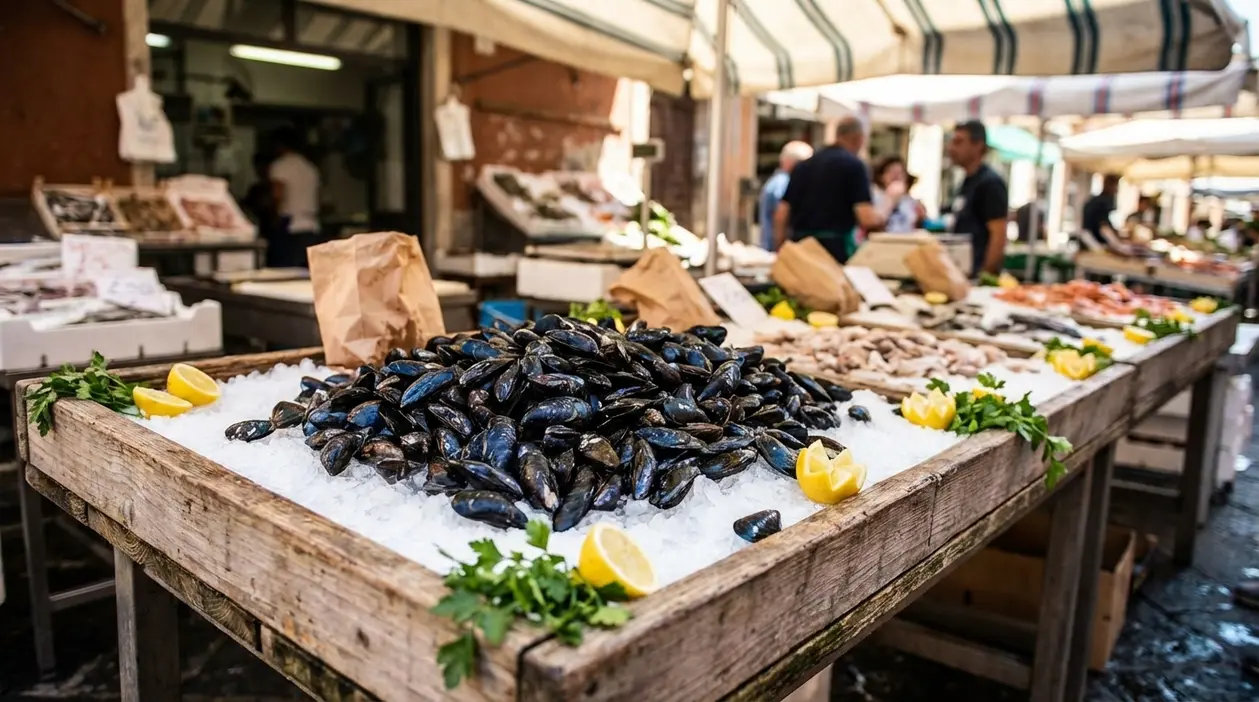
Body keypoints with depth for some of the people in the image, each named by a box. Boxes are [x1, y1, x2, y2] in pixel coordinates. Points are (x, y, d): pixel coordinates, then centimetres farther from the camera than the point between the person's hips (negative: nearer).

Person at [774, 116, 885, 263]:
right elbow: (867, 219, -13)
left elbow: (781, 215, 9)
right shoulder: (854, 165, -4)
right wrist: (880, 219, 8)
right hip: (836, 249, -5)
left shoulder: (803, 165, 11)